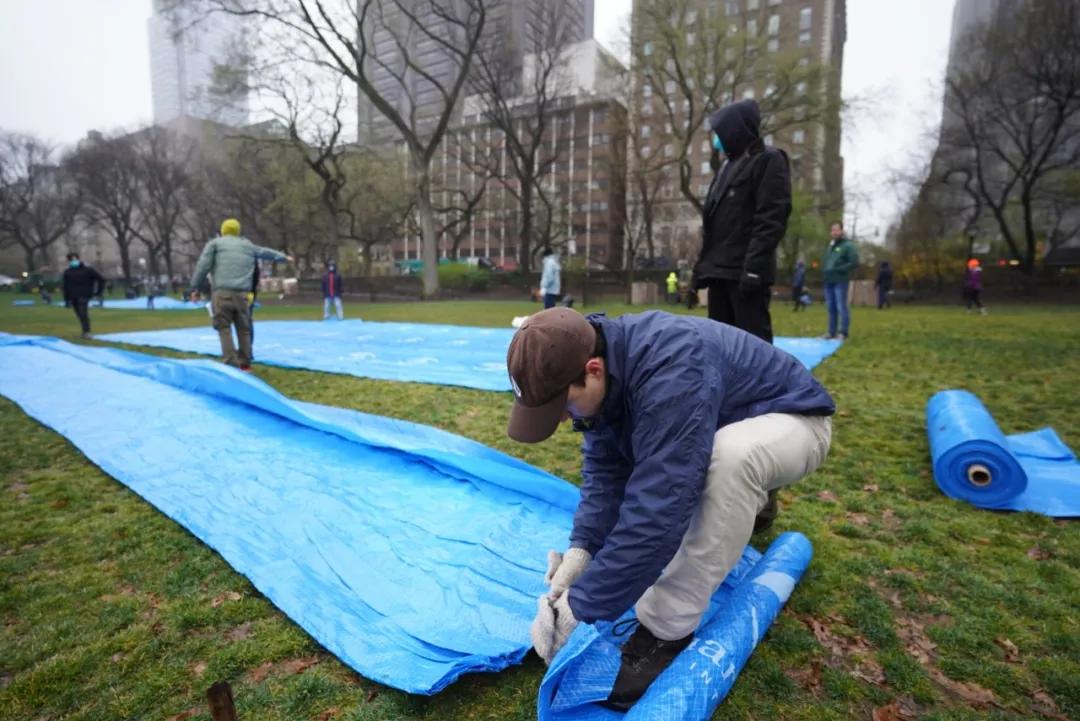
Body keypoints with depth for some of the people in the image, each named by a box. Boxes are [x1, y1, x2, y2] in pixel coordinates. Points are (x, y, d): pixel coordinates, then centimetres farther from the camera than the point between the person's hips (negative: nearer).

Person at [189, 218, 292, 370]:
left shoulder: (215, 243, 11)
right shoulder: (248, 245, 21)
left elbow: (203, 266, 3)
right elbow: (266, 252, 37)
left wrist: (195, 287, 8)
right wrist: (284, 257, 54)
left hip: (222, 293, -3)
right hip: (242, 294, 3)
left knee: (224, 327, 1)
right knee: (243, 329, 11)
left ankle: (232, 362, -8)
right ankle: (245, 363, 17)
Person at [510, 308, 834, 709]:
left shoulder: (671, 371, -41)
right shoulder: (604, 363, -15)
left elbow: (657, 508, -43)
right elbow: (604, 469, -11)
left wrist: (581, 606, -36)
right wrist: (581, 548, -23)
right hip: (710, 429, 8)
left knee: (731, 457, -40)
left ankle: (666, 633, -25)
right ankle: (746, 501, 28)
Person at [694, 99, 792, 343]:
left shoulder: (769, 161, -1)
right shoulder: (729, 166, 24)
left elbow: (771, 220, -13)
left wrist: (755, 266, -22)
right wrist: (703, 264, 16)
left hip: (746, 272, -8)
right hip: (720, 270, 9)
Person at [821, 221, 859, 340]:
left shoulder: (848, 245, -3)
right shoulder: (830, 246, 21)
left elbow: (854, 263, -10)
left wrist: (838, 269, -16)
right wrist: (824, 270, 10)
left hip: (840, 281, -7)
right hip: (828, 281, 7)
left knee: (841, 307, -7)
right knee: (831, 308, 10)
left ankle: (844, 332, -2)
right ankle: (831, 332, 16)